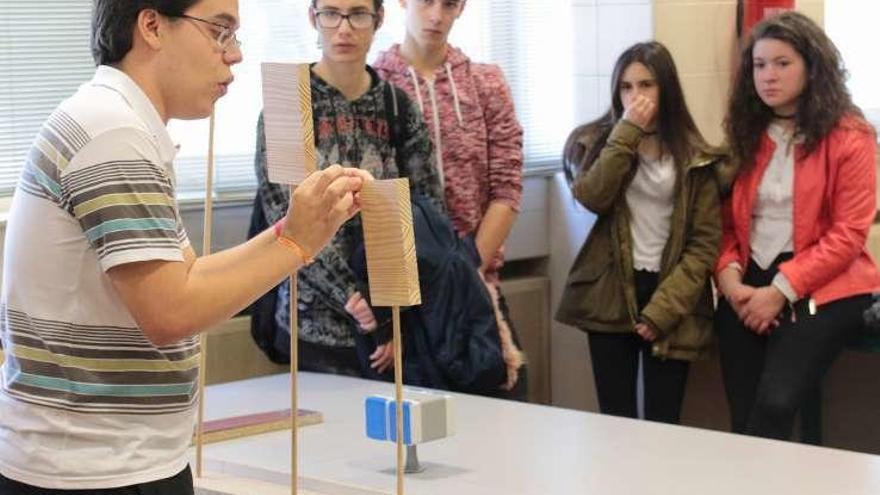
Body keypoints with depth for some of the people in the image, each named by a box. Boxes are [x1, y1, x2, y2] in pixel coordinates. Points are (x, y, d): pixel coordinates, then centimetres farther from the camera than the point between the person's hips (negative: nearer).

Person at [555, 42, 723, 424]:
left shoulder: (695, 156, 2)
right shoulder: (592, 141, 6)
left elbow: (706, 242, -2)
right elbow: (592, 197, -14)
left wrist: (663, 309, -11)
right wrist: (627, 132, -15)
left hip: (670, 302, -1)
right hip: (610, 296, 1)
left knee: (662, 423, -1)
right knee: (616, 420, -1)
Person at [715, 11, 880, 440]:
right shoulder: (745, 134, 12)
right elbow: (727, 220, 11)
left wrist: (781, 290, -16)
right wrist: (729, 276, -9)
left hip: (822, 289, -4)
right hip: (748, 287, 5)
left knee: (774, 407, -23)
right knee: (744, 419, -8)